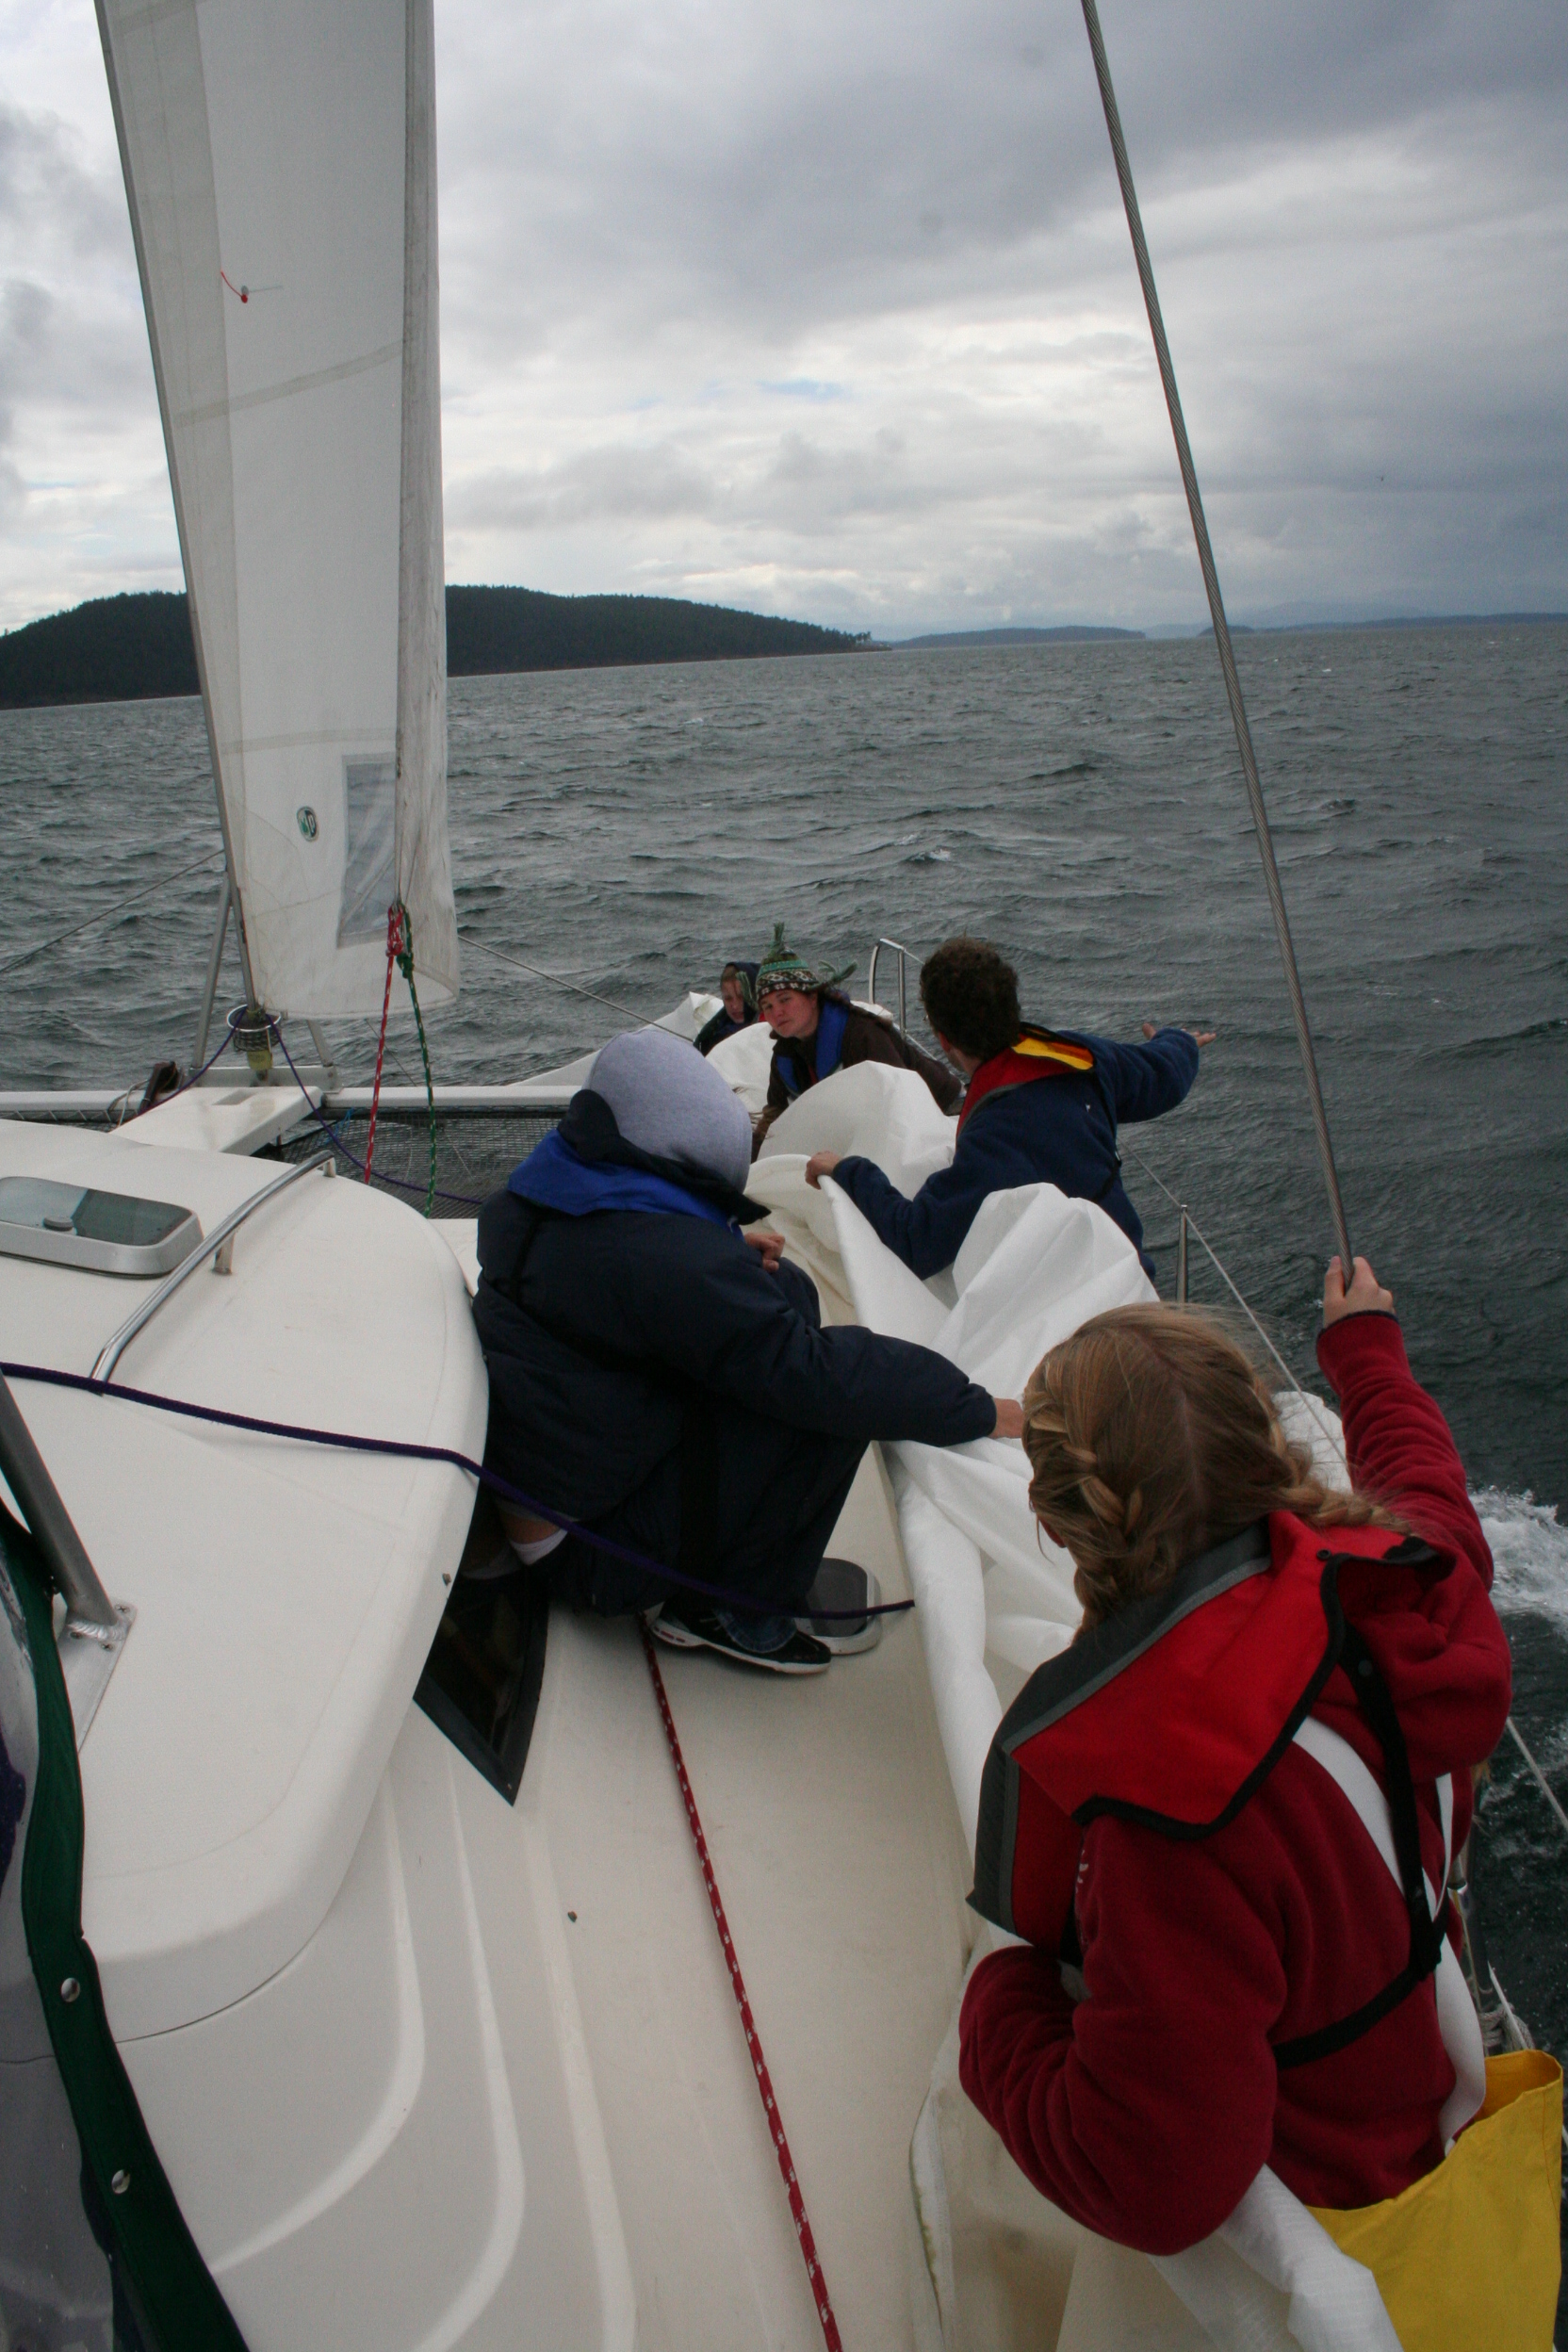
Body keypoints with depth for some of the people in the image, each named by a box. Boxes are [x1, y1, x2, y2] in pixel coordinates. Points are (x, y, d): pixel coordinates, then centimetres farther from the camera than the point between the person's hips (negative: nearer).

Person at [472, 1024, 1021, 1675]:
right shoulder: (669, 1259, -30)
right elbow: (813, 1372, -29)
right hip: (594, 1555, -9)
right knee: (834, 1399, -18)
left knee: (786, 1291, 8)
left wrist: (728, 1248, 11)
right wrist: (979, 1409, -19)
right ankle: (734, 1612, -1)